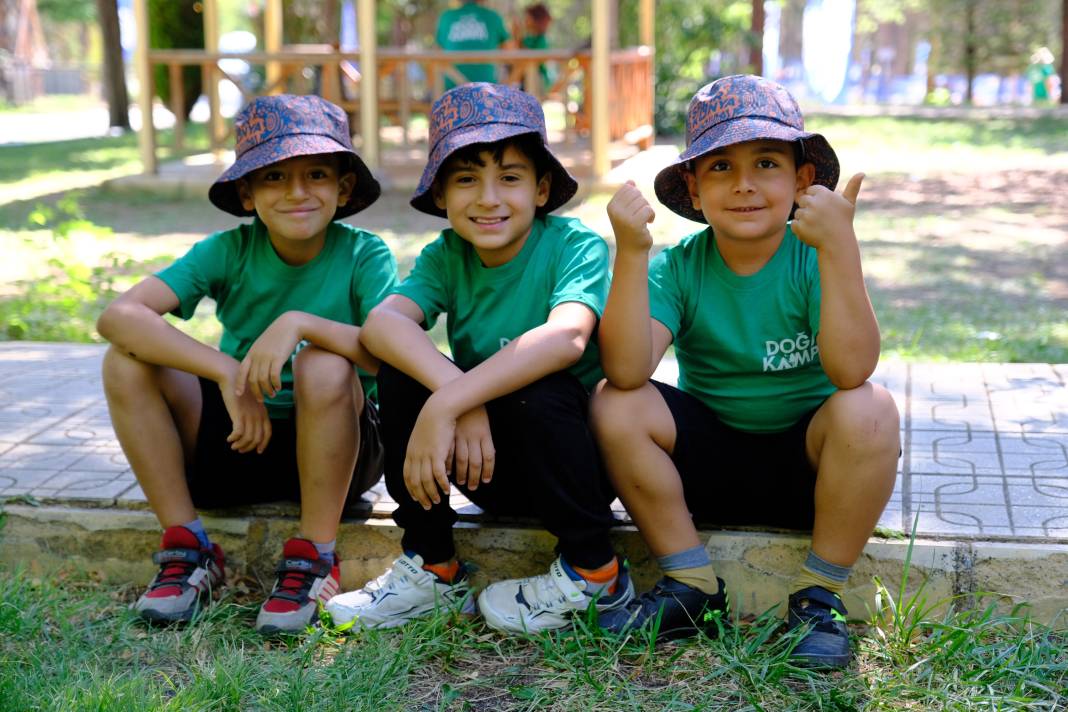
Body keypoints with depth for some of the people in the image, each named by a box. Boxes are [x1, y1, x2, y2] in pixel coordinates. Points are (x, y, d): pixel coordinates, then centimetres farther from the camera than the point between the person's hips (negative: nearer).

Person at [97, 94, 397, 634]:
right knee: (127, 361, -17)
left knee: (325, 367, -34)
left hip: (335, 448, -2)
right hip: (241, 439, 3)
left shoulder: (363, 255, -12)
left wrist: (300, 323, -39)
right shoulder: (229, 251, -9)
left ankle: (314, 559, -17)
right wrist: (228, 373, -33)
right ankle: (187, 548, -9)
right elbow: (118, 315, -24)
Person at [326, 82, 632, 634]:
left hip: (577, 458, -4)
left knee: (541, 391, -33)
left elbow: (566, 337, -36)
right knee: (400, 370, -16)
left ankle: (593, 573, -12)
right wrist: (459, 395, -41)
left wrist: (446, 404, -42)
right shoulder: (446, 257, -2)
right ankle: (433, 567, -5)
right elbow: (381, 321, -23)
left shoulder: (577, 246, -15)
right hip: (488, 466, 4)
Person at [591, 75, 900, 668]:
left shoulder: (816, 260, -15)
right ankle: (692, 587, -7)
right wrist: (631, 252, -35)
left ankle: (820, 595, -11)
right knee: (613, 404, -22)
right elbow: (626, 370, -27)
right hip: (708, 462, 2)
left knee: (870, 409, -32)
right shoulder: (679, 267, -10)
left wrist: (839, 246, -41)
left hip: (808, 464, -2)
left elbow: (851, 371, -33)